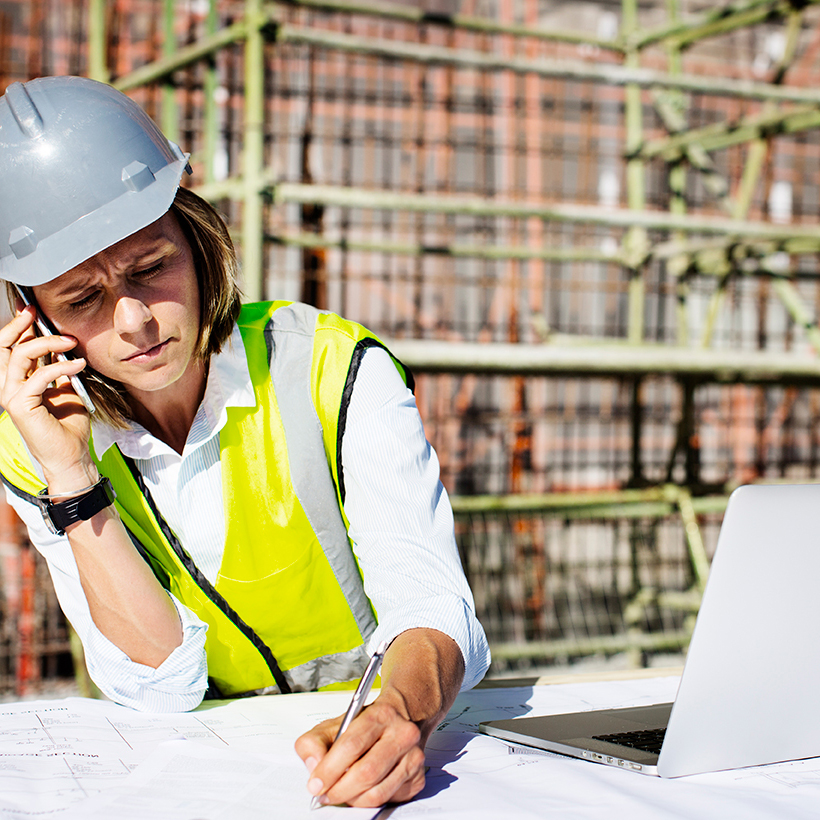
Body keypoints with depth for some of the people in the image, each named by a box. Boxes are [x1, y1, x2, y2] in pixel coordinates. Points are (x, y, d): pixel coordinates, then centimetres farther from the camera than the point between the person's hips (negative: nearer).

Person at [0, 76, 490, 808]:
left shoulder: (335, 371, -12)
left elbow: (433, 609, -18)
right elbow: (161, 685, -10)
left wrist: (399, 718, -39)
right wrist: (71, 475, -20)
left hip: (370, 759, -1)